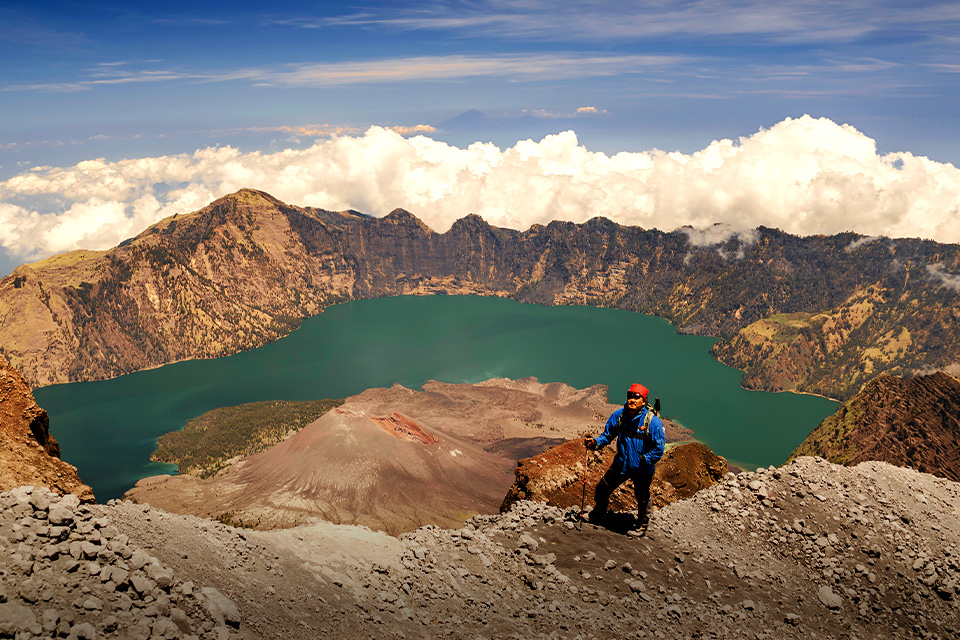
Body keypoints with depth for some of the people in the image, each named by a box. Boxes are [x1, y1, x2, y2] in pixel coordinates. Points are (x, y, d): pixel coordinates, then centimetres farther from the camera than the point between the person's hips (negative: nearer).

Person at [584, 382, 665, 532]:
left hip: (642, 469, -3)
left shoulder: (653, 422, -24)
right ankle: (598, 516, 40)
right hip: (621, 464, 4)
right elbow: (607, 435, 0)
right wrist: (594, 442, -17)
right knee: (602, 488, 12)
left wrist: (643, 460, -25)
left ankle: (641, 526, 47)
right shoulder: (619, 415, -11)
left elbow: (659, 448, -18)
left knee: (642, 499, 18)